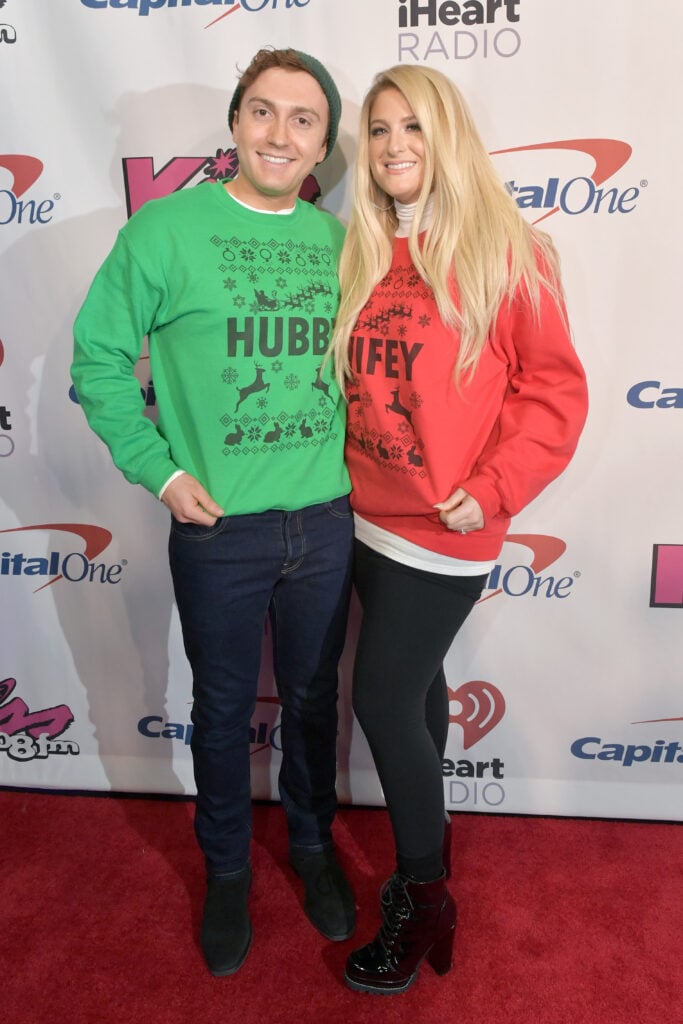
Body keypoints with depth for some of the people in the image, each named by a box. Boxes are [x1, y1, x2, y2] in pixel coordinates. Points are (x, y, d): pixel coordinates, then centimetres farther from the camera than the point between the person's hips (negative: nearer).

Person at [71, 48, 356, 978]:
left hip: (326, 523, 3)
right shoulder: (166, 228, -6)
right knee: (224, 709, 14)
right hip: (218, 528, -3)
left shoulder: (335, 239, 5)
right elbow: (99, 360, -3)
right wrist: (161, 470, -9)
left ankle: (313, 844, 44)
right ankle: (227, 869, 40)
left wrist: (353, 456, 4)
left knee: (313, 698, 18)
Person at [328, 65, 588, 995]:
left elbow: (554, 387, -8)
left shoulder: (507, 251, -7)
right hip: (369, 521, 5)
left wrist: (494, 489, -15)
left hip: (447, 532, -5)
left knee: (382, 697, -2)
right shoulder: (359, 257, 8)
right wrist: (340, 469, 2)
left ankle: (422, 902, 21)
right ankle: (430, 836, 42)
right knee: (413, 686, 18)